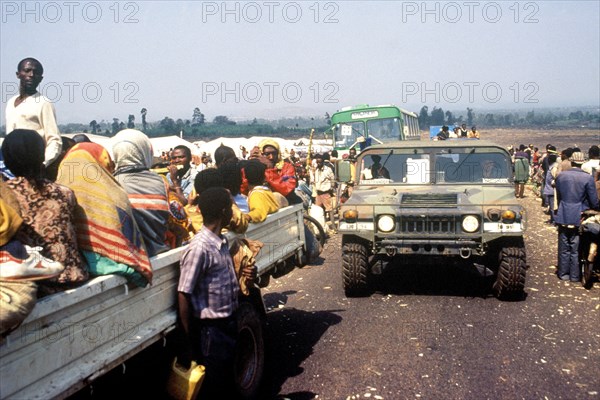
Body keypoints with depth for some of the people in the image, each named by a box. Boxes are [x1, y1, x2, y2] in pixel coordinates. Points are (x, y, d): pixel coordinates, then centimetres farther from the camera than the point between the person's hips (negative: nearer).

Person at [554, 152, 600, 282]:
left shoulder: (560, 176, -3)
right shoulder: (588, 178, -13)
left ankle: (563, 273, 19)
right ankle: (575, 275, 14)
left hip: (563, 217, 2)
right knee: (576, 248, 7)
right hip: (579, 217, -2)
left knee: (564, 247, 12)